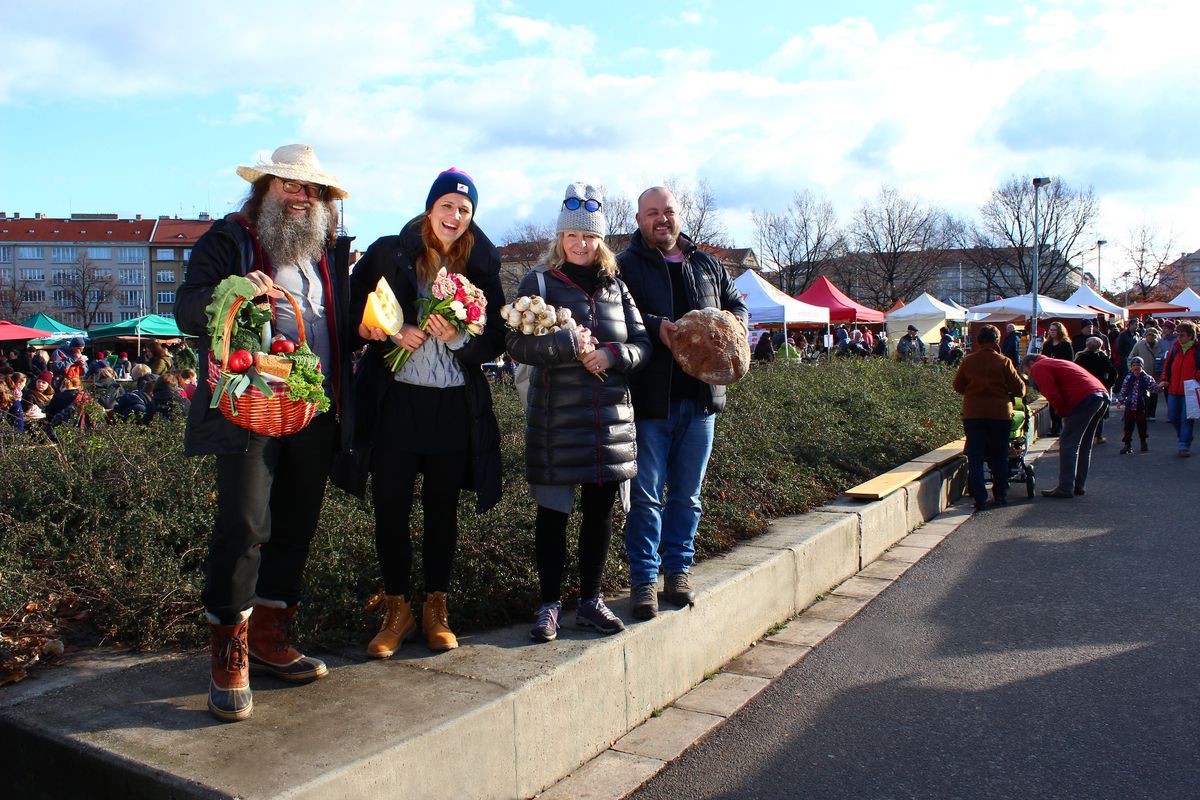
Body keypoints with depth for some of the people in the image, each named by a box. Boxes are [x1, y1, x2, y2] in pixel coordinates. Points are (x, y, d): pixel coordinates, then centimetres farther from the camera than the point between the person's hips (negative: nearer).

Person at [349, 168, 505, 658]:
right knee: (390, 507, 3)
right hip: (395, 401, -1)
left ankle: (436, 608, 23)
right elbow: (355, 312, 2)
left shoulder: (481, 267, 7)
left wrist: (458, 337, -14)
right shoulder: (388, 254, 4)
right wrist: (394, 332, -15)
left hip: (456, 408, 1)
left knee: (442, 510, 9)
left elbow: (495, 341, 5)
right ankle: (397, 608, 19)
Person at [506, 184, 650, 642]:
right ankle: (550, 605, 16)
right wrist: (570, 344, -19)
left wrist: (613, 355, -11)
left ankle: (591, 601, 24)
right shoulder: (539, 283, 1)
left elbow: (642, 343, 9)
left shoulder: (616, 286, 12)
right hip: (557, 420, -3)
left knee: (600, 513, 10)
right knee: (553, 513, 4)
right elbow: (518, 345, -9)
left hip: (611, 419, 4)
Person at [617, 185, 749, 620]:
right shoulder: (625, 266, 0)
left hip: (700, 397, 5)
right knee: (646, 495, 1)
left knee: (687, 494, 13)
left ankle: (679, 569, 26)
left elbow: (737, 305, 21)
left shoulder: (707, 264, 15)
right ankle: (644, 579, 12)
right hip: (650, 399, -4)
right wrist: (655, 327, -25)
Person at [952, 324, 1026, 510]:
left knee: (975, 458, 4)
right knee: (999, 457, 14)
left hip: (973, 413, 0)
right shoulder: (1003, 362, -4)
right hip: (1000, 413, 0)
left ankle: (980, 498, -2)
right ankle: (1000, 495, 22)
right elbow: (1019, 388, -1)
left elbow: (958, 386, 10)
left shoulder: (968, 361, 1)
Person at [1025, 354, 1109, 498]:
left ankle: (1065, 488, -7)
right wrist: (1066, 412, 16)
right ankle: (1079, 486, 20)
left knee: (1068, 444, -6)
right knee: (1084, 445, 16)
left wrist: (1063, 413, 5)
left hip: (1085, 398, -9)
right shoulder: (1055, 362, 33)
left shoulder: (1038, 368, 4)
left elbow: (1052, 395, -8)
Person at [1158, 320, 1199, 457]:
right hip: (1174, 389, 5)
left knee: (1187, 419, -3)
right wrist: (1164, 379, 3)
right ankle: (1183, 439, 30)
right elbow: (1167, 365, 14)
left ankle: (1185, 446, 2)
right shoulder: (1175, 348, 9)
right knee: (1173, 417, 8)